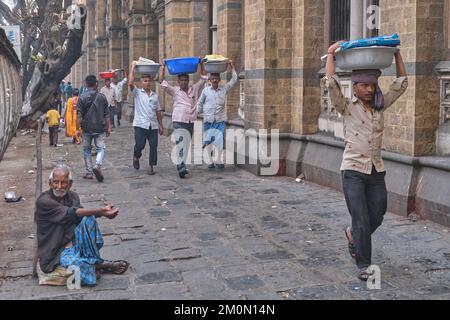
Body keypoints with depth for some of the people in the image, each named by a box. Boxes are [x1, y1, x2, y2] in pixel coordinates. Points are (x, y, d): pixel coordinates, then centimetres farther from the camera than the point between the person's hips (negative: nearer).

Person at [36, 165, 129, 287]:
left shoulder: (73, 196, 6)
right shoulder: (43, 201, -16)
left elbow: (82, 214, -10)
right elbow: (70, 213, -26)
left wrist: (103, 212, -32)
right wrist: (100, 211, -35)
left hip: (72, 243, 6)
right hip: (54, 253, -6)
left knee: (88, 219, -21)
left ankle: (95, 261, -14)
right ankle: (97, 265, -3)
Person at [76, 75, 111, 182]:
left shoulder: (82, 97, -5)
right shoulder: (102, 97, -1)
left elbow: (79, 115, -7)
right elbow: (106, 115, 3)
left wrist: (78, 129, -1)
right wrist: (108, 127, 12)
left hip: (87, 129, 0)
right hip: (100, 129, 0)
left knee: (87, 149, 12)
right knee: (101, 148, 5)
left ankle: (89, 173, 13)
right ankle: (98, 165, -21)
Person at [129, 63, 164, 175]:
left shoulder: (155, 95, 16)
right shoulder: (137, 93, 6)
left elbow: (158, 111, 17)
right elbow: (131, 83, -13)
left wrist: (160, 125, 14)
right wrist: (133, 68, -8)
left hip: (153, 125, 3)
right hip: (140, 124, -3)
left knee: (153, 146, -2)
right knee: (140, 145, -8)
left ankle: (151, 166, 9)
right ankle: (136, 157, 24)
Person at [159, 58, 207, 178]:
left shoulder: (194, 89, 11)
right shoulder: (175, 90, 3)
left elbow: (203, 78, 16)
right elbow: (162, 82, -2)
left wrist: (201, 64, 11)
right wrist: (163, 67, -2)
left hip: (191, 122, 4)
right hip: (179, 122, -4)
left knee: (186, 145, 10)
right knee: (181, 144, -15)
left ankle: (181, 166, 20)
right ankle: (181, 168, -20)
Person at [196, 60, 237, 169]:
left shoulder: (224, 89, 5)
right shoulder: (206, 90, 4)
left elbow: (234, 80, 9)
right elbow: (200, 103, 13)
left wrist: (232, 66, 6)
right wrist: (197, 112, 7)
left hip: (220, 119, 0)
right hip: (208, 119, 0)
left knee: (220, 140, -6)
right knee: (208, 140, 4)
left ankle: (219, 160, 6)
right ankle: (210, 161, 12)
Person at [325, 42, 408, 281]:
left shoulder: (380, 107, 9)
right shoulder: (348, 108, -3)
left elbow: (401, 84, 9)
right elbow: (332, 84, -17)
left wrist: (397, 53, 9)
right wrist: (331, 54, -9)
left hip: (376, 172, 5)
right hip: (353, 172, -5)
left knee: (376, 218, 11)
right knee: (361, 222, -4)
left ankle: (352, 234, 42)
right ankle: (363, 266, 9)